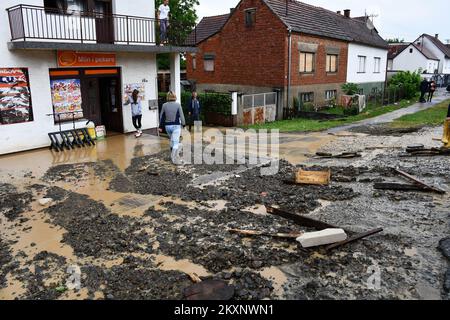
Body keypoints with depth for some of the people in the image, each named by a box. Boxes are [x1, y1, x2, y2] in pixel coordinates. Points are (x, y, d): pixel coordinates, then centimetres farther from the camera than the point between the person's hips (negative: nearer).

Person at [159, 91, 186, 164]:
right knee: (176, 142, -5)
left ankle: (172, 155, 32)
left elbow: (162, 117, 5)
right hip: (176, 126, -4)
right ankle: (175, 159, -10)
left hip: (167, 126, 4)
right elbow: (181, 116, -5)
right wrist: (184, 125, 6)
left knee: (172, 140, 24)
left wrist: (160, 126, 13)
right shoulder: (178, 105, -8)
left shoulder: (164, 105, 0)